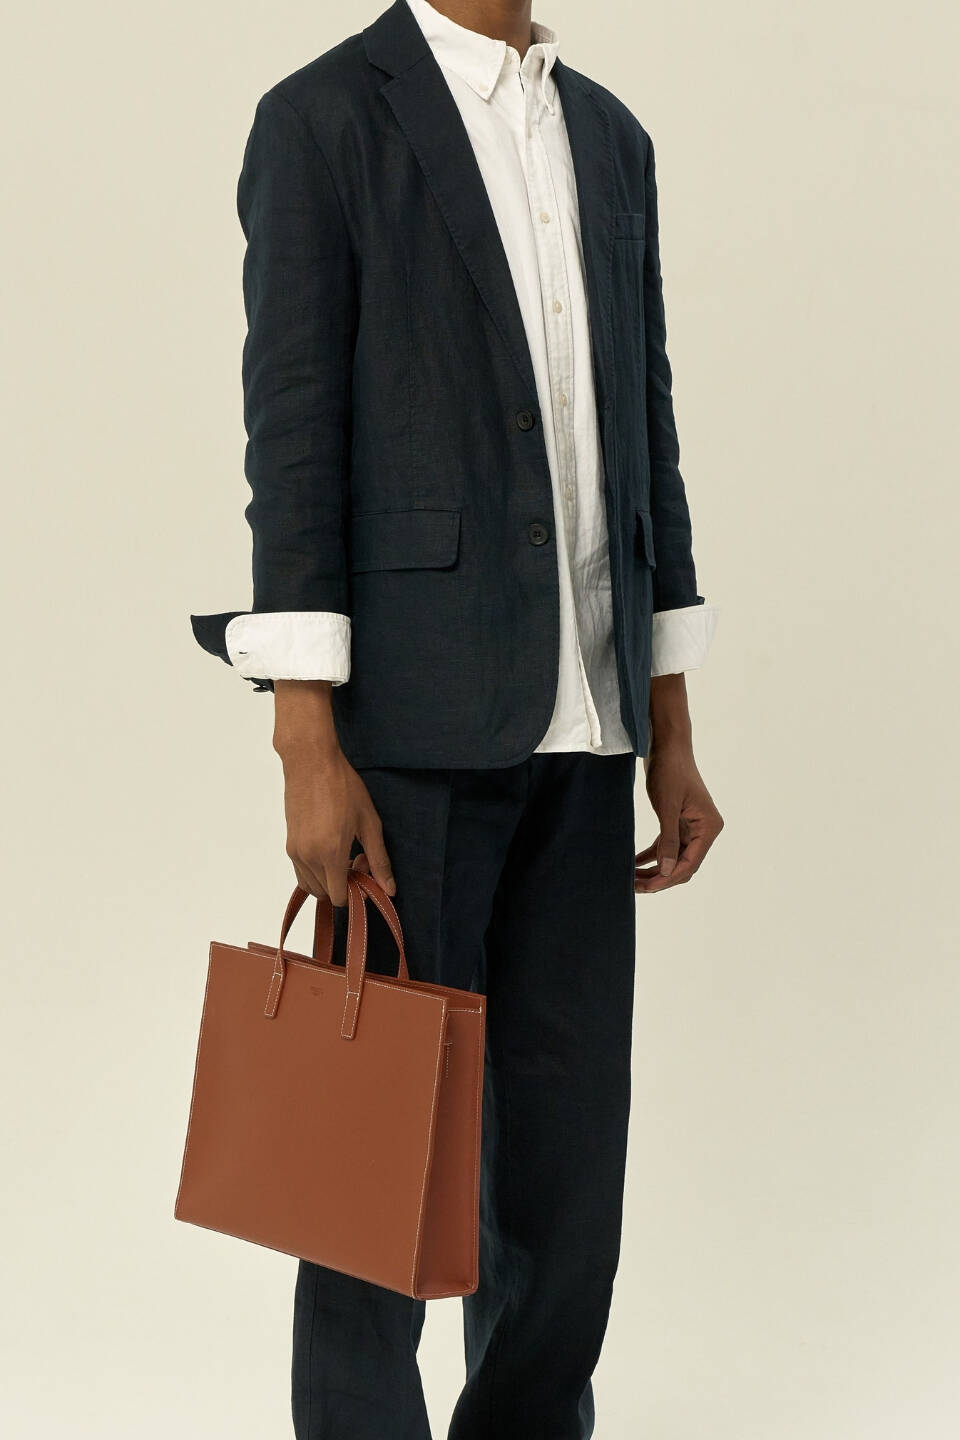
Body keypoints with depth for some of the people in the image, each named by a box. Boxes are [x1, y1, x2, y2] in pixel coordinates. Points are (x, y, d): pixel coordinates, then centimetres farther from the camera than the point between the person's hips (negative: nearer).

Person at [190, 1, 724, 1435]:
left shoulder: (610, 137, 14)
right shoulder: (324, 117, -5)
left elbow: (645, 438, 14)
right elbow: (291, 438, -11)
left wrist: (670, 735, 11)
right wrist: (307, 753, -16)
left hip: (576, 718, 6)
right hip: (414, 702, -6)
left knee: (569, 1125, 9)